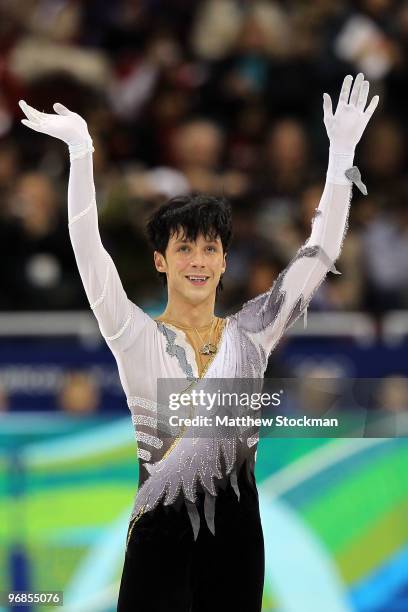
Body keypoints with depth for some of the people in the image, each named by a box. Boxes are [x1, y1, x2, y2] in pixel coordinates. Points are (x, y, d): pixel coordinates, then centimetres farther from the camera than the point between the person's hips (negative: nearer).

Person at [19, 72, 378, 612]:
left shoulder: (250, 334, 8)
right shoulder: (137, 339, 0)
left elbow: (319, 253, 5)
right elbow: (89, 253, -11)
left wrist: (342, 154, -1)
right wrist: (79, 151, -20)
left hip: (236, 529, 3)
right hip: (162, 531, -3)